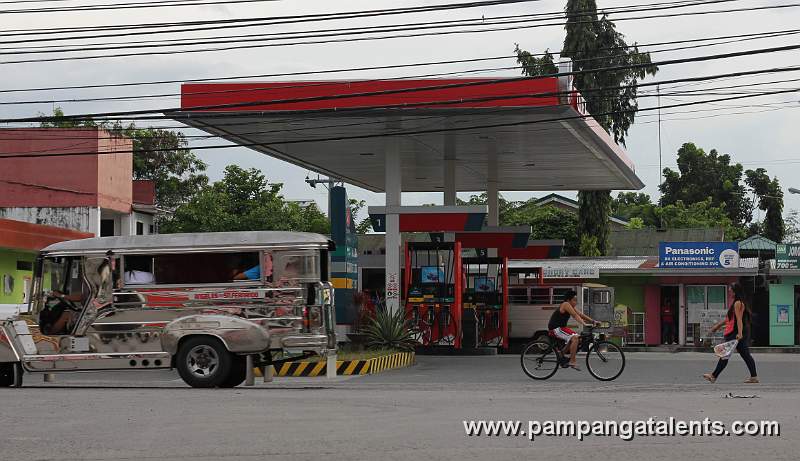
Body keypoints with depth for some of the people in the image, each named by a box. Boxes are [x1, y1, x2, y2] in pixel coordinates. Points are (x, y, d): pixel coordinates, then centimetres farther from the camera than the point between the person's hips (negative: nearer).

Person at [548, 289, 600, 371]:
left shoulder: (571, 307, 13)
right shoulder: (566, 305, -15)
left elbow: (581, 315, 11)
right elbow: (575, 316, -25)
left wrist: (593, 321, 3)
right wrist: (584, 324, -35)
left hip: (561, 328, 10)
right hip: (555, 328, -10)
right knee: (574, 338, -24)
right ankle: (572, 362, -23)